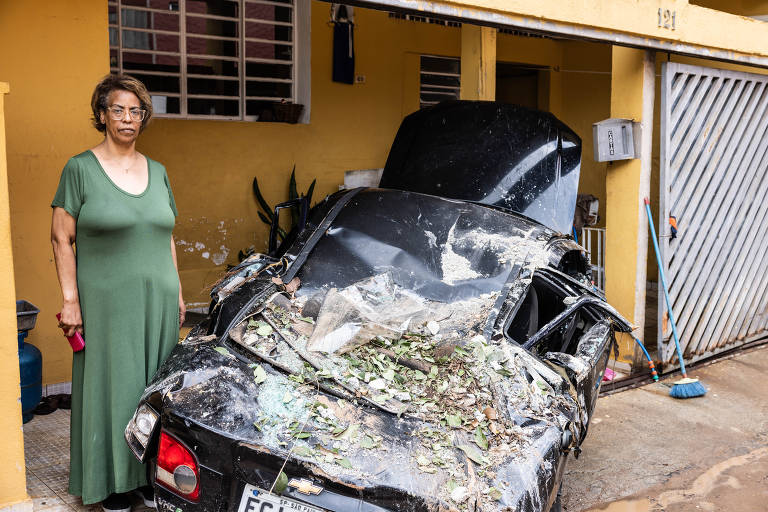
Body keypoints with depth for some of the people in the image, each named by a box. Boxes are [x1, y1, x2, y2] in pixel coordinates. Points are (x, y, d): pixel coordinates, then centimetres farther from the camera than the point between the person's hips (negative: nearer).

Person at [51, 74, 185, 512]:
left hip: (158, 300, 5)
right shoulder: (80, 169, -3)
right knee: (114, 387, 2)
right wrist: (70, 299, -11)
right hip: (107, 303, -4)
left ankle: (153, 475, 23)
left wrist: (177, 292, 13)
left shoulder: (157, 172, 11)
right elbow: (62, 238, -4)